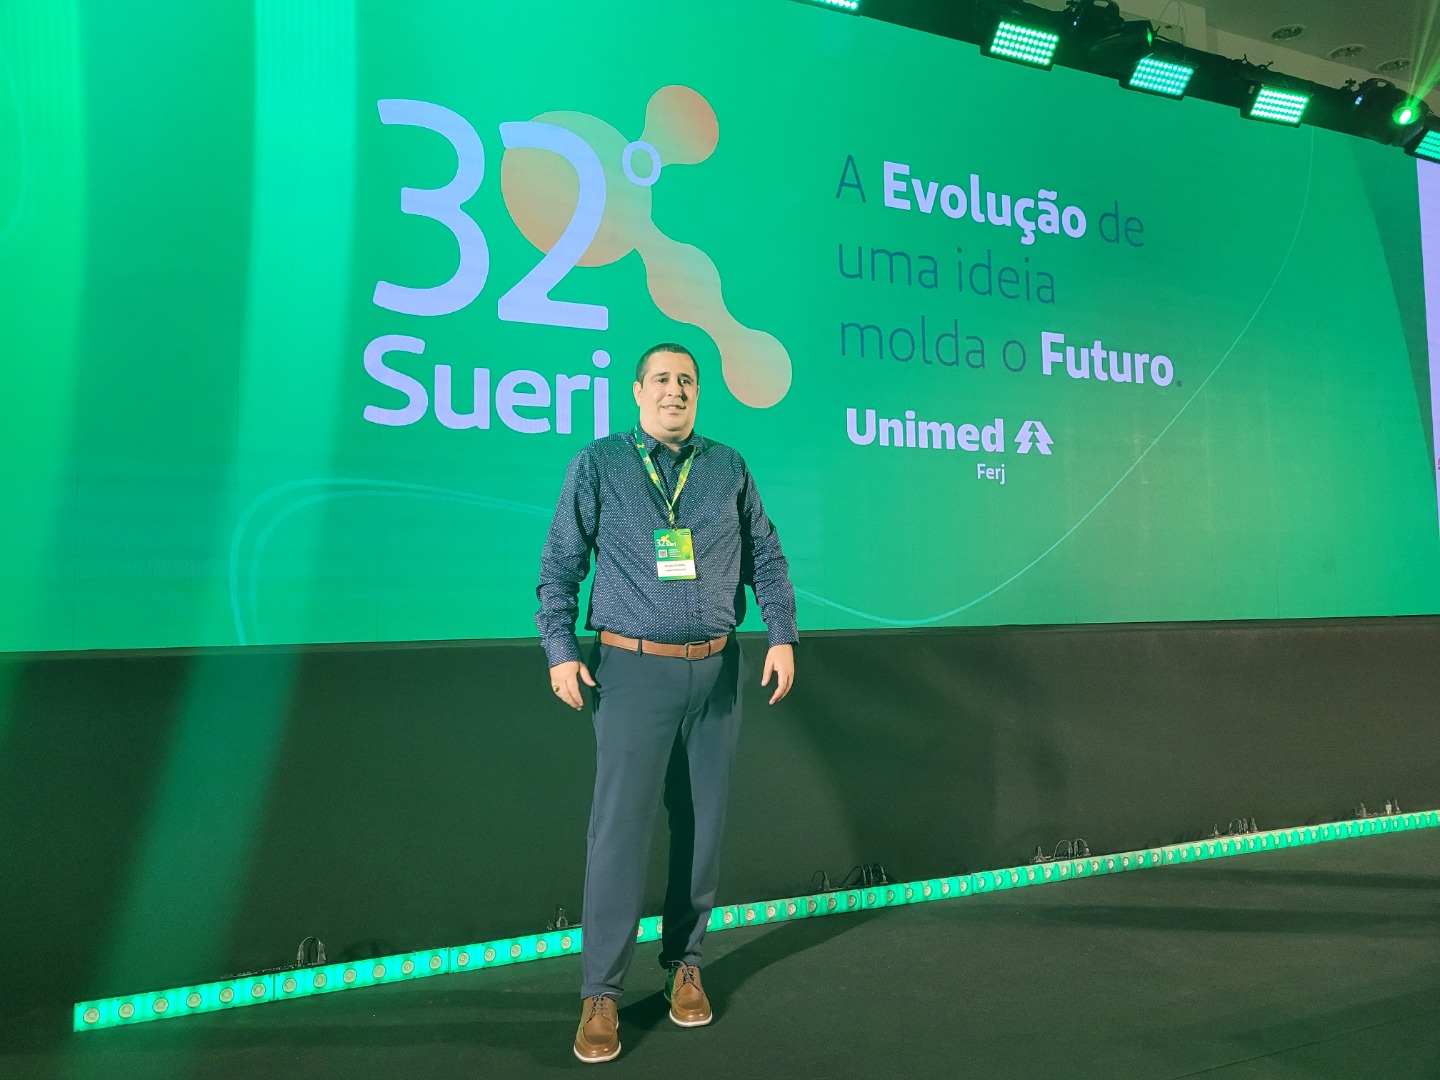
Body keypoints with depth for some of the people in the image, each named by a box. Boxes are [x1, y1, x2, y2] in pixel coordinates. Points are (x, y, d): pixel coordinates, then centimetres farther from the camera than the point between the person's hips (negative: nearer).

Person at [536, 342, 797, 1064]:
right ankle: (601, 992, 9)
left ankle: (685, 965, 27)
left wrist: (782, 637, 2)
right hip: (635, 670, -3)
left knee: (702, 822, 10)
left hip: (717, 671, 3)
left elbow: (766, 560, 11)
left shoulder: (729, 469, 9)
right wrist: (561, 650, -9)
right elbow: (560, 565, 1)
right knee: (620, 824, -3)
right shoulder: (598, 465, 2)